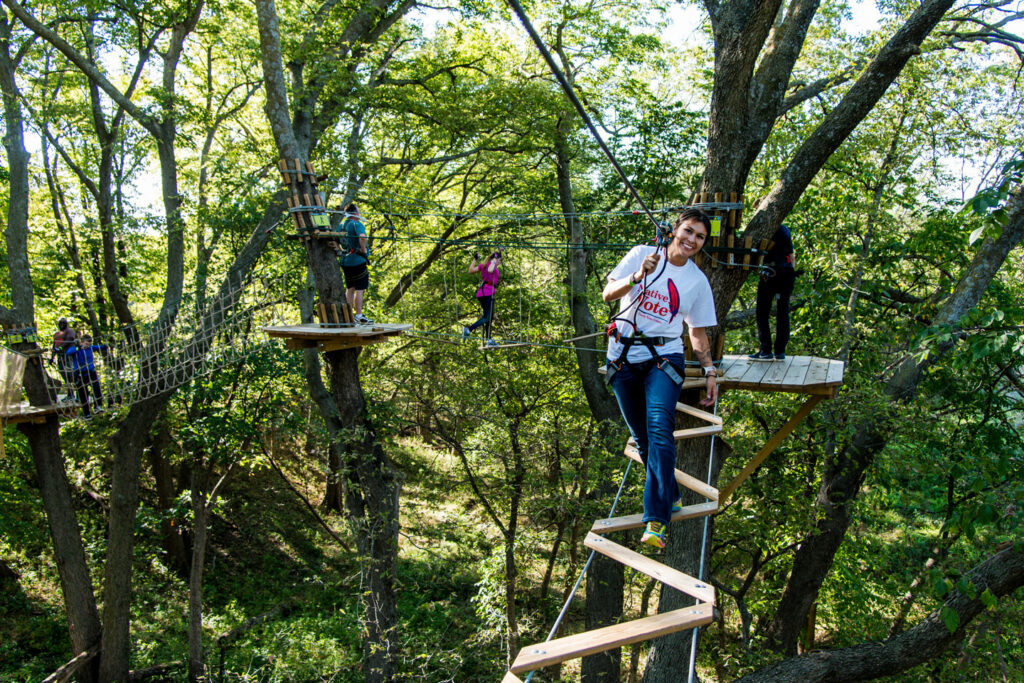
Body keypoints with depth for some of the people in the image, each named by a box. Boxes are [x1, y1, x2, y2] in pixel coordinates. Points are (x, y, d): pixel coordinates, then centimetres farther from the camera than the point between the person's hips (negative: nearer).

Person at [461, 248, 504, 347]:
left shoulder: (484, 264, 18)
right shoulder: (492, 264, -5)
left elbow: (471, 270, 22)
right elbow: (490, 270, -28)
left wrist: (475, 259, 33)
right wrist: (494, 260, -16)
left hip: (481, 293, 10)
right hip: (488, 292, -10)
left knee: (489, 317, 14)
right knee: (488, 317, -12)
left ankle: (488, 340, 14)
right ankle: (468, 330, -24)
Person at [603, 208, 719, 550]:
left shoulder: (698, 281, 8)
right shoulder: (642, 254, 3)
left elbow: (698, 332, 15)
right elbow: (608, 294, -5)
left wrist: (710, 372, 8)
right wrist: (637, 277, -22)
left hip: (664, 358, -1)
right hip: (624, 358, 1)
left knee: (659, 429, -22)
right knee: (641, 437, 7)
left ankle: (656, 521, -23)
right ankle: (670, 497, 30)